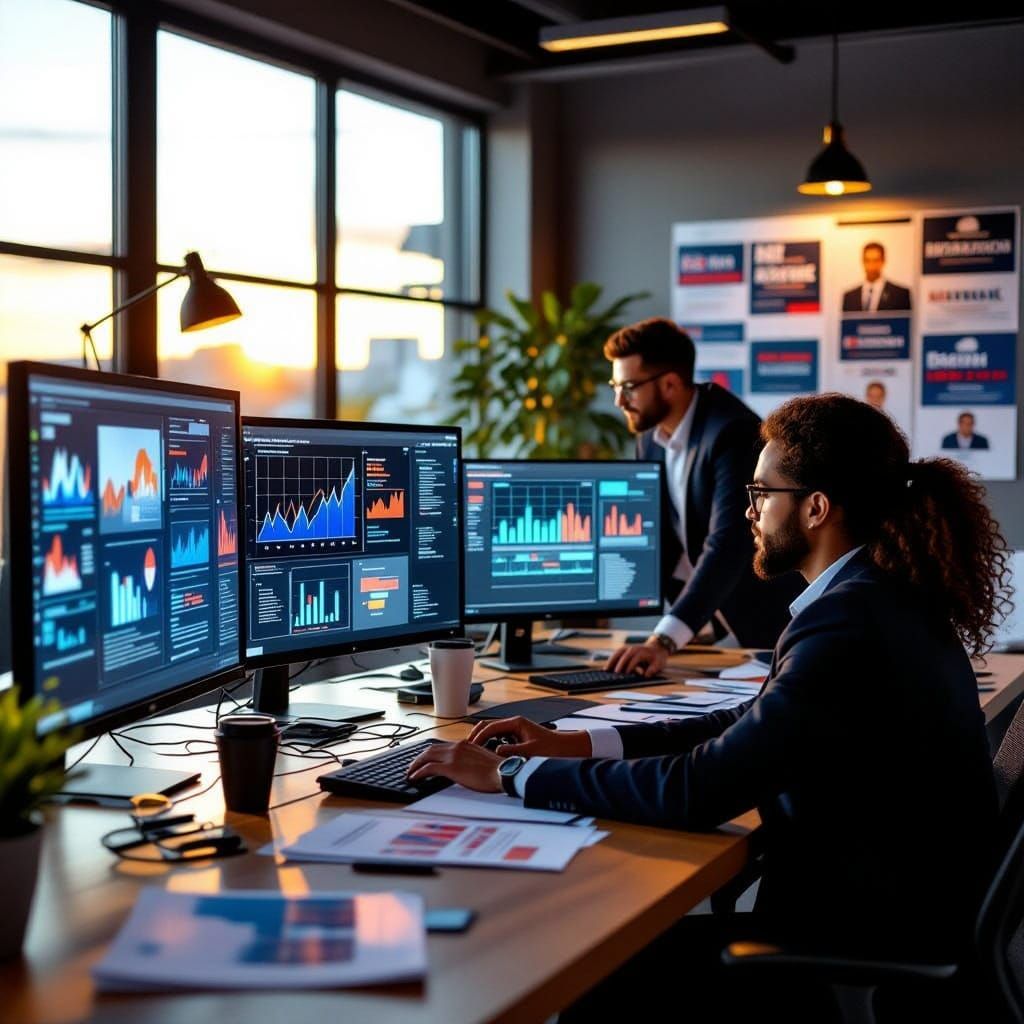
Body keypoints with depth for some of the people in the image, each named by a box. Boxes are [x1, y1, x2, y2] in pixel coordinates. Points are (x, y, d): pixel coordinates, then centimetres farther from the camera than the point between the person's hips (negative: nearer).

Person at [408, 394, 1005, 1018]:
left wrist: (510, 774, -15)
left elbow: (696, 791, -25)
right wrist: (577, 745, 6)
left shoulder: (847, 627, -25)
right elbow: (753, 725, 12)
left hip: (872, 950, -9)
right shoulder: (886, 596, 7)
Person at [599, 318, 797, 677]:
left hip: (766, 616, -7)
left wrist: (665, 640, -45)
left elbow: (726, 546, -37)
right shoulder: (650, 433, -1)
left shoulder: (733, 433, -26)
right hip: (710, 611, 7)